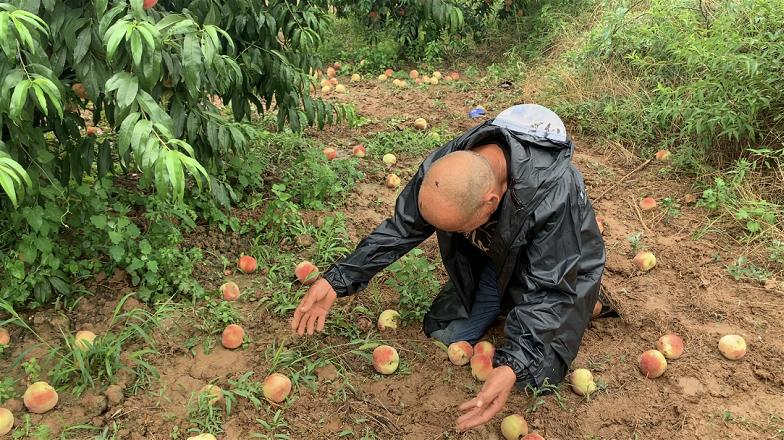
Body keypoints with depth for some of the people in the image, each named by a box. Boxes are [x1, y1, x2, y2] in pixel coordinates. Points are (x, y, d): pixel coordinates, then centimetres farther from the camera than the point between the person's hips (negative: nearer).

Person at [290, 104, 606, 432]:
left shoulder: (554, 195, -43)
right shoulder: (443, 167, -29)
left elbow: (546, 290, -36)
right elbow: (401, 228, -16)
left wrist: (512, 366, -50)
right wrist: (337, 280, -24)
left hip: (562, 266, -4)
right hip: (494, 257, 4)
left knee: (537, 373, -11)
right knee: (443, 334, 2)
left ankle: (582, 300, 15)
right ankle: (506, 301, 25)